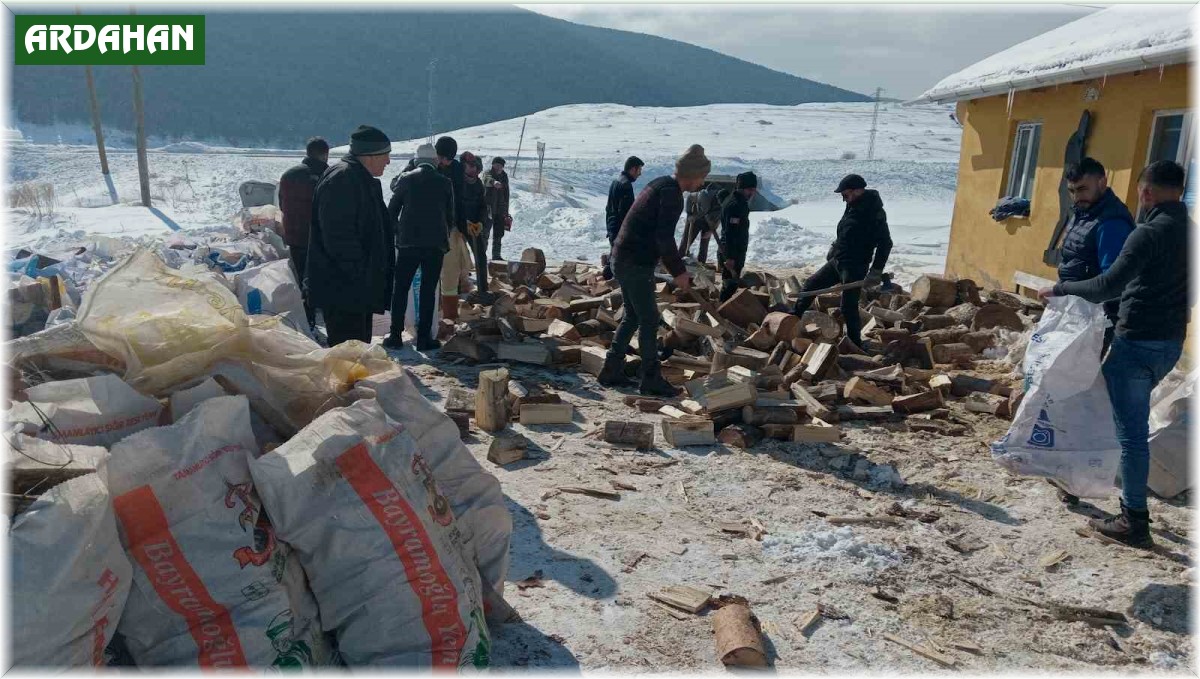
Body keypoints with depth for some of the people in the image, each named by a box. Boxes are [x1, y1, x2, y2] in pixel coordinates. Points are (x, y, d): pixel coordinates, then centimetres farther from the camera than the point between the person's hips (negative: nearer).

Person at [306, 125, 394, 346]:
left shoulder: (366, 181, 18)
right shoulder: (341, 179, -16)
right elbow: (339, 237, -24)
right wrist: (360, 276, -21)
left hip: (360, 290, 11)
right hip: (342, 289, -11)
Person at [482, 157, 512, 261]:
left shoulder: (504, 176, 12)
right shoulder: (488, 174, -4)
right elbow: (487, 180, -31)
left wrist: (506, 211, 17)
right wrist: (494, 182, -54)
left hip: (500, 210, 5)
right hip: (488, 208, -5)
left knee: (498, 234, 10)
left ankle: (496, 255, 20)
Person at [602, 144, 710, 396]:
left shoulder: (661, 185, 15)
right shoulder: (672, 194, -16)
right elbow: (664, 238, -23)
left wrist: (675, 266, 22)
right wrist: (679, 272, -14)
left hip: (624, 259, 10)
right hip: (635, 264, -10)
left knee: (632, 317, 17)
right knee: (649, 320, -3)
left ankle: (611, 372, 22)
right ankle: (651, 380, 4)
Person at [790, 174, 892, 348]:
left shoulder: (874, 213, -19)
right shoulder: (853, 207, 8)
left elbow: (885, 243, -22)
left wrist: (876, 272, -24)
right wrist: (833, 250, 23)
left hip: (855, 266, -9)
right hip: (836, 261, 9)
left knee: (848, 307, -7)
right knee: (811, 284, 17)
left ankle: (855, 343, 7)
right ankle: (795, 316, 35)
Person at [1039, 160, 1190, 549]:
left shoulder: (1150, 232, -17)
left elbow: (1109, 286, -24)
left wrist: (1059, 290, -13)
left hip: (1138, 341, -9)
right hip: (1171, 342, 9)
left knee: (1131, 430, -3)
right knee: (1133, 420, 23)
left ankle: (1134, 522, 2)